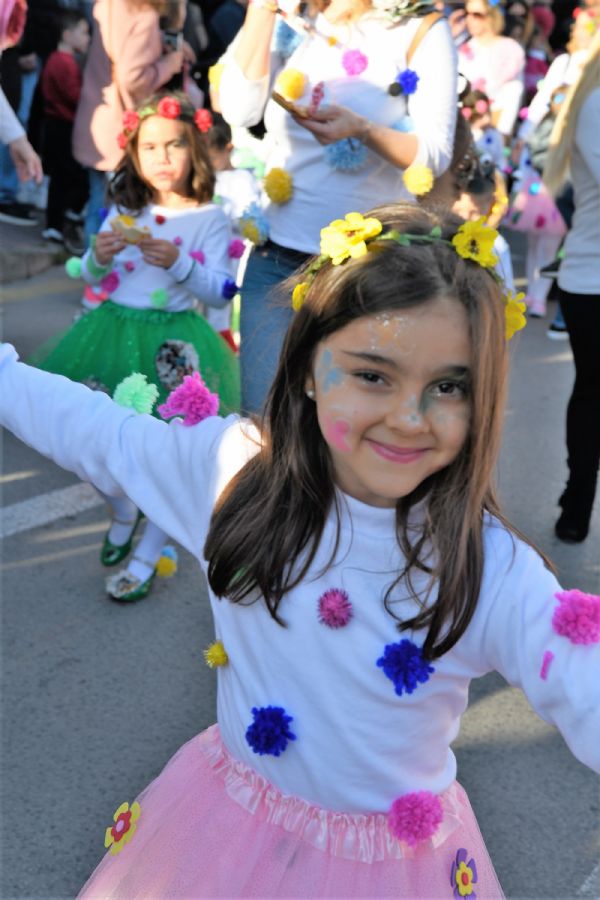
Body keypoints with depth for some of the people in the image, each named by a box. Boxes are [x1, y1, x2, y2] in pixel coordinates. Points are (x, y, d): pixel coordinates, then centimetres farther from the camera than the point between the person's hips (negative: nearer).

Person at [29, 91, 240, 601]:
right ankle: (123, 514, 40)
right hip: (113, 331, 5)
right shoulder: (124, 210, 6)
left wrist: (178, 262, -25)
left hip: (171, 345, -4)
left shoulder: (209, 219, -6)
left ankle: (146, 558, 17)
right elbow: (90, 279, 10)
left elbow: (220, 294, -10)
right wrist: (100, 256, -12)